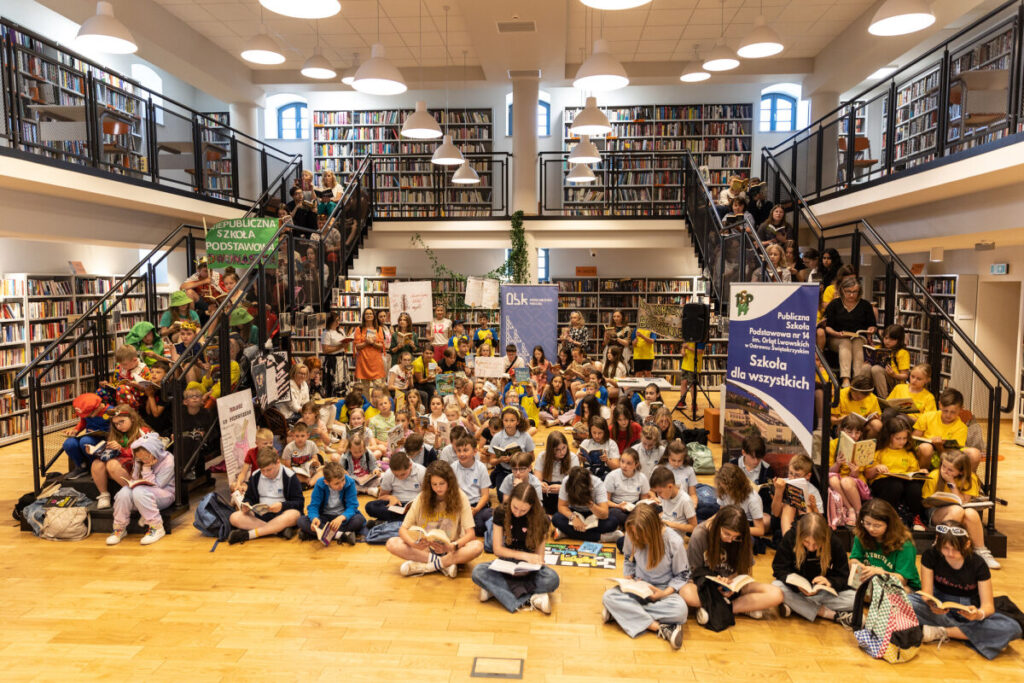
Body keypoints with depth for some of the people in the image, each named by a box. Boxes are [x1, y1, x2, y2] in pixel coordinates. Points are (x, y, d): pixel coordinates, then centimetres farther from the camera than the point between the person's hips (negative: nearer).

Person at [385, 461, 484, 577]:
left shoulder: (460, 497, -9)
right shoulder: (422, 498, -5)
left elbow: (470, 533, -12)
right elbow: (403, 529, -6)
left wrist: (451, 547, -32)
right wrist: (414, 544, -28)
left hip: (451, 550, -1)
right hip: (425, 548, 1)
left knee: (477, 546, -31)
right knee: (392, 544, -23)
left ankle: (422, 566, -24)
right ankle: (445, 564, -22)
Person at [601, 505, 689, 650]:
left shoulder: (674, 542, -17)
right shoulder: (632, 536, -10)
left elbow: (682, 575, -5)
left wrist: (665, 593, -20)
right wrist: (628, 579, -6)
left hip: (664, 590, -2)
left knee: (680, 610, -37)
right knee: (608, 596, -29)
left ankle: (624, 612, -26)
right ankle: (660, 628, -30)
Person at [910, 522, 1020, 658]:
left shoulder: (978, 564, -13)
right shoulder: (930, 555, -13)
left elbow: (988, 604, -14)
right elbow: (926, 592, -13)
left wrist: (979, 614, -38)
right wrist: (931, 605, -38)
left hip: (968, 610, 1)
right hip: (940, 605, -1)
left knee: (1012, 629, -28)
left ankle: (941, 632, -19)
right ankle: (969, 634, -18)